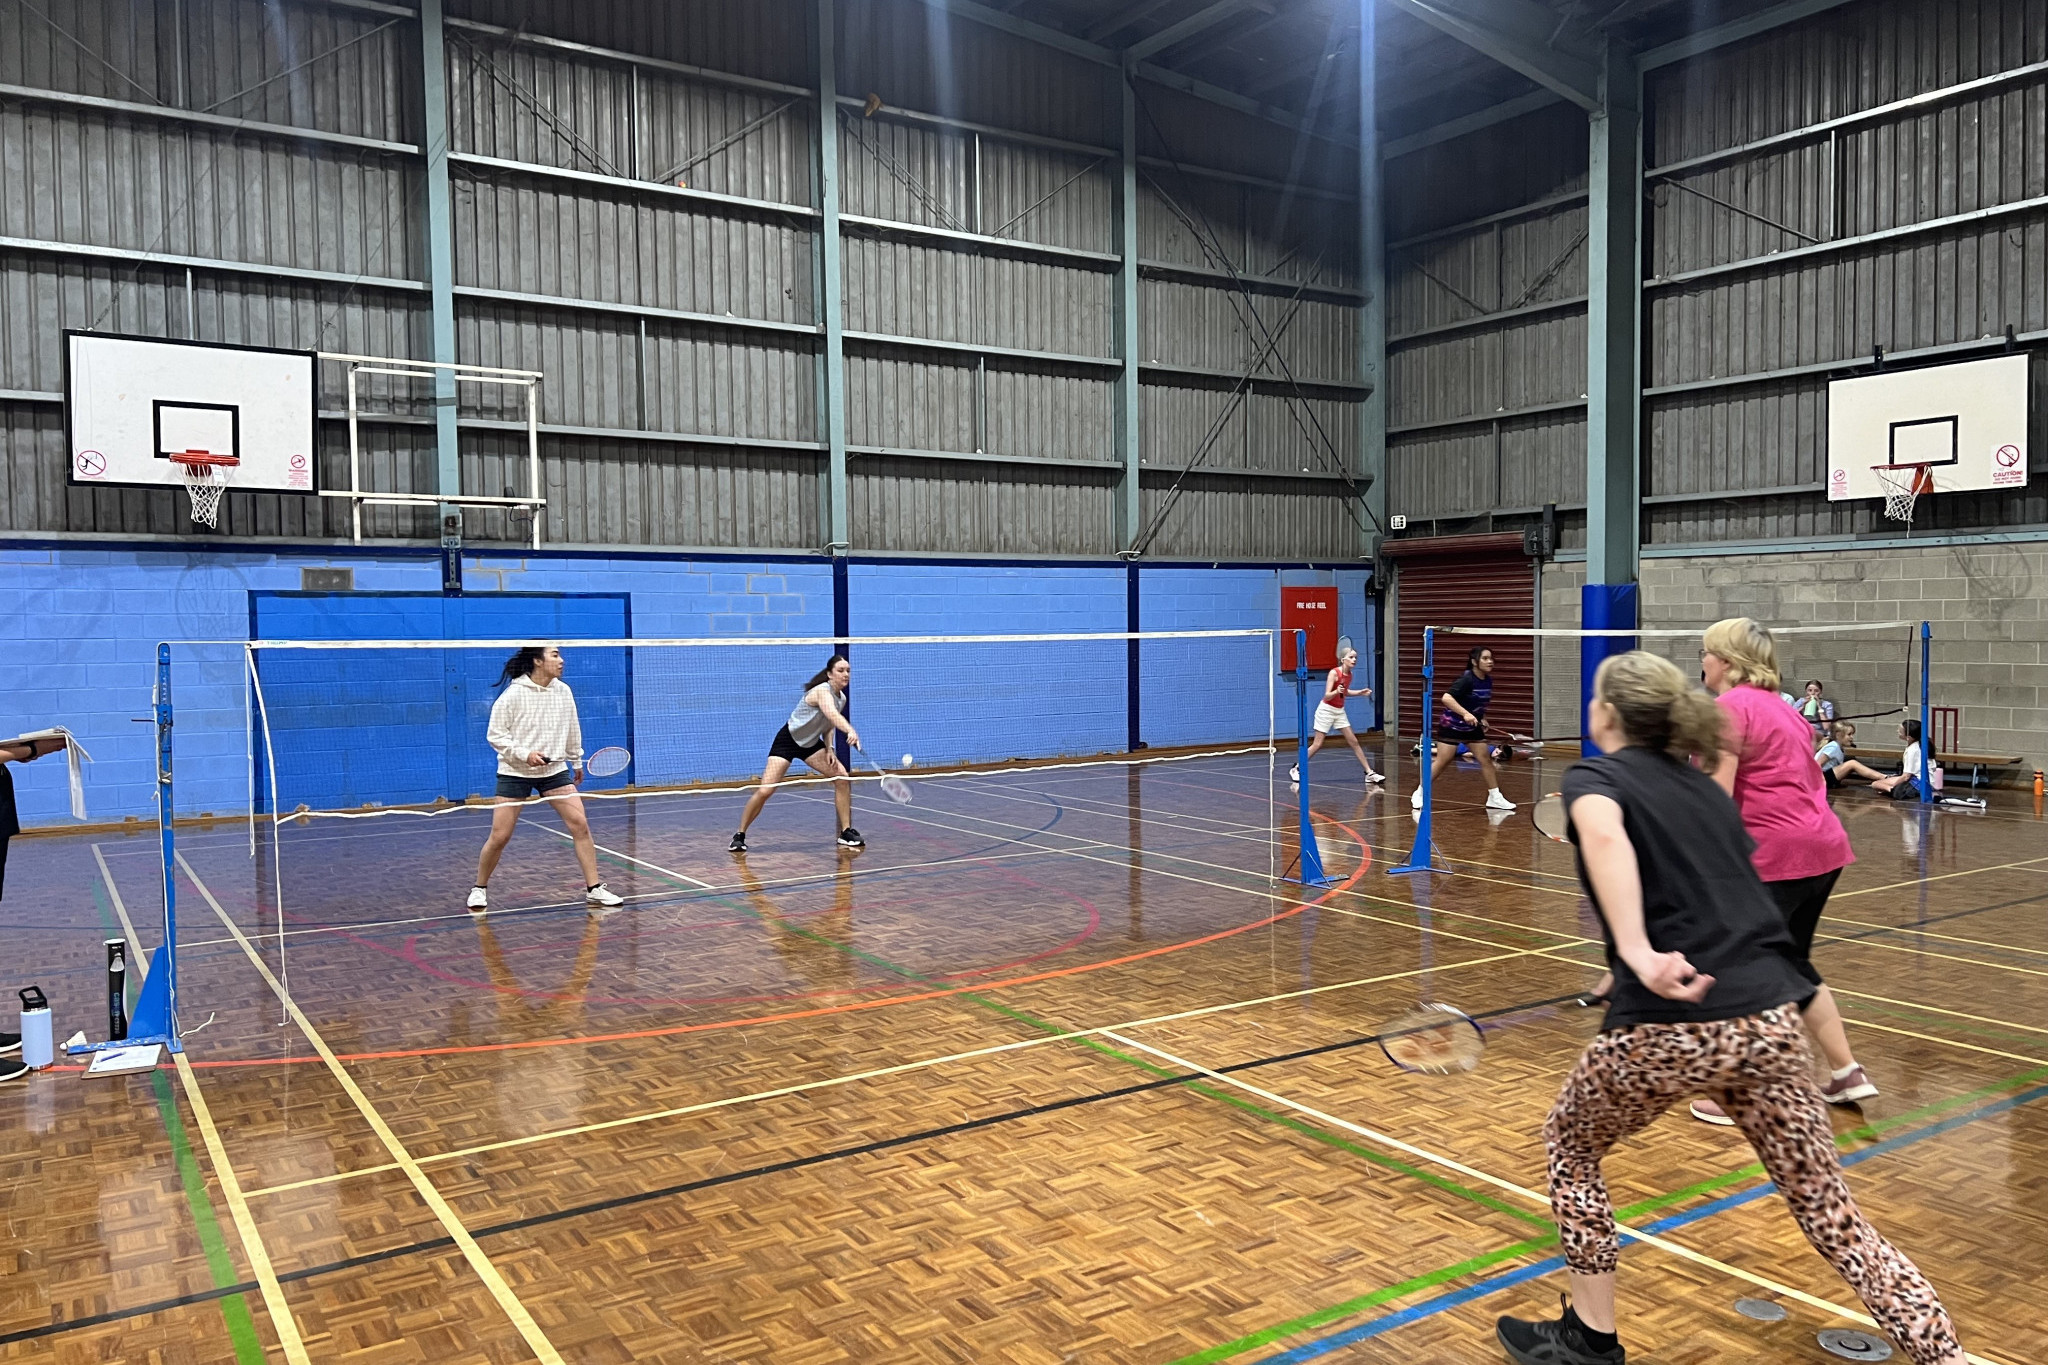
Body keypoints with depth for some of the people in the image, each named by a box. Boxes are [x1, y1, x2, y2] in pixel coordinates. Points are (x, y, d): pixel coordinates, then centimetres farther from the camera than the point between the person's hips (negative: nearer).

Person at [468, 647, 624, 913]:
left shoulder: (564, 691, 1)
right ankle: (479, 888, 21)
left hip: (555, 770, 4)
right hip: (515, 772, -3)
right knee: (499, 836, -2)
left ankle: (594, 890, -1)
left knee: (580, 824, -8)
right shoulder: (513, 694, -12)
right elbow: (495, 735, -8)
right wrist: (524, 754, -21)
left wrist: (577, 762, 24)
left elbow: (572, 730, 15)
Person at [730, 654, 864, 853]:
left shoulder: (841, 698, 0)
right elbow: (832, 715, -48)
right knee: (765, 790, -14)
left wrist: (829, 749, -5)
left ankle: (846, 832, 4)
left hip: (811, 743, 8)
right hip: (788, 739, -8)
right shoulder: (822, 691, -26)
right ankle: (739, 835, 4)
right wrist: (850, 731, -66)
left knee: (842, 778, -6)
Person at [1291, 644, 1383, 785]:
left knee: (1354, 742, 3)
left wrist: (1360, 692, 10)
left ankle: (1369, 773, 7)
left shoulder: (1349, 675, 2)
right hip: (1326, 710, -6)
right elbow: (1327, 696, -23)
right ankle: (1296, 769, 11)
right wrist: (1336, 691, -42)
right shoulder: (1334, 673, -20)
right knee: (1317, 744, -3)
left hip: (1339, 711, 6)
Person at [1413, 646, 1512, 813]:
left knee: (1486, 758, 2)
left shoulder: (1488, 681, 1)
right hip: (1451, 724, -7)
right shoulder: (1467, 679, -22)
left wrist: (1482, 718, 5)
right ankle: (1418, 794, 6)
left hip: (1472, 726, 7)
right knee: (1442, 761, -6)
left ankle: (1495, 798, 11)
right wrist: (1465, 714, -39)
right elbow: (1446, 698, -32)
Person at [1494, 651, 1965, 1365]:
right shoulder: (1704, 785, 21)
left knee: (1569, 1145, 21)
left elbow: (1603, 834, -21)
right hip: (1771, 1019, 5)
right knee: (1833, 1216, 17)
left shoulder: (1593, 777, 3)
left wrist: (1636, 951, -34)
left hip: (1671, 1021, -5)